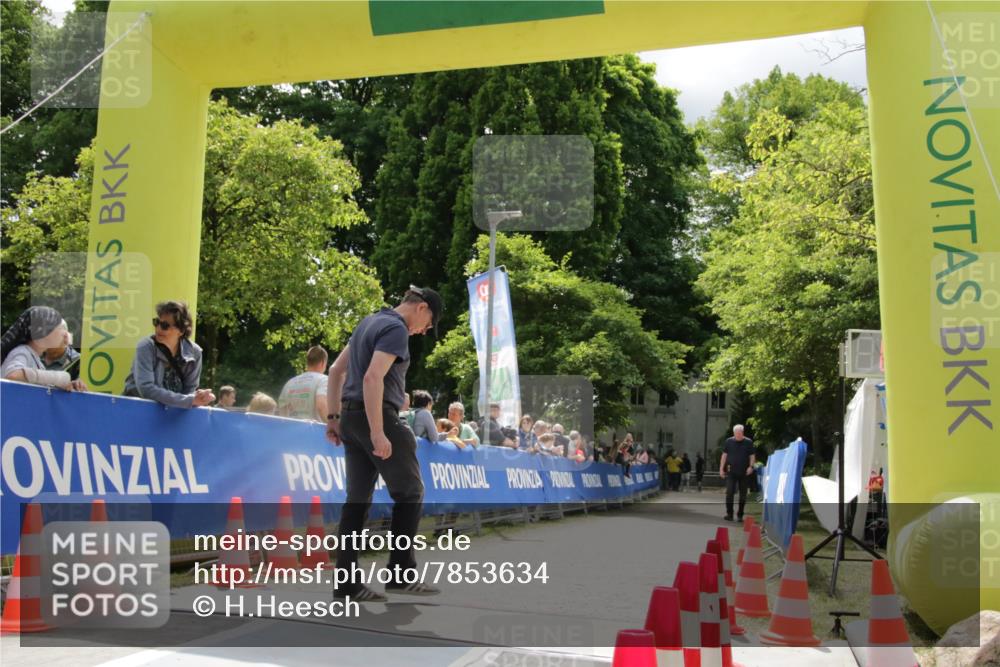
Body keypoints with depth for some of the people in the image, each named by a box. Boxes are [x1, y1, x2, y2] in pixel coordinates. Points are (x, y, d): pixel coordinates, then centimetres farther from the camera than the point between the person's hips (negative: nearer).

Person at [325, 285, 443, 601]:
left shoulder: (369, 322, 18)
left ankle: (346, 582, 6)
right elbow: (372, 378, -24)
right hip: (378, 417, -9)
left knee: (358, 498, 7)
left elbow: (336, 370, 20)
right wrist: (378, 433, -26)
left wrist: (334, 417, 19)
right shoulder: (396, 329, -12)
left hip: (351, 417, 9)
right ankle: (401, 573, 3)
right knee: (410, 493, 2)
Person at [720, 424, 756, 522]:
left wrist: (751, 466, -10)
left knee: (743, 495, 6)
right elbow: (724, 455, 8)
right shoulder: (729, 441, 4)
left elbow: (751, 456, 6)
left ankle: (740, 515, 16)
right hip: (731, 472, 0)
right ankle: (729, 514, 2)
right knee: (729, 493, -6)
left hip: (744, 473, 0)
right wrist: (721, 468, 4)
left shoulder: (748, 442, 1)